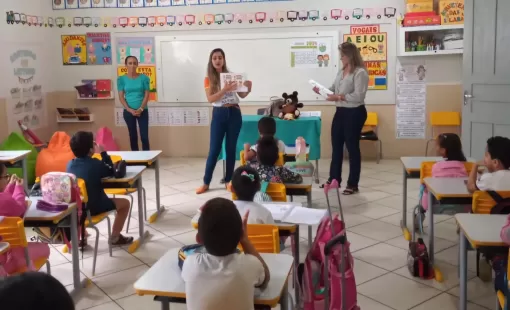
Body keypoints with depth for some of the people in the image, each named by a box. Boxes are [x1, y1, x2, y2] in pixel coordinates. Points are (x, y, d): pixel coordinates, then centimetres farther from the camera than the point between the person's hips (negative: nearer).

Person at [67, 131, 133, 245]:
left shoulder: (70, 164, -3)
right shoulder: (96, 163, -17)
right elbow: (111, 172, 0)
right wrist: (103, 153, 1)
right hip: (94, 207, -5)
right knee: (125, 203, 12)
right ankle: (115, 237, 18)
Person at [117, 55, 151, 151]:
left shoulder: (144, 78, 0)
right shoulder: (121, 79, 1)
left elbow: (147, 95, -2)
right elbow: (121, 97, -1)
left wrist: (140, 109, -12)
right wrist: (130, 110, -12)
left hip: (142, 111, -1)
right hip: (128, 112, 1)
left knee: (144, 136, -4)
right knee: (133, 136, 8)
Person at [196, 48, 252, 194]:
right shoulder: (209, 79, 0)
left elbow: (241, 95, 9)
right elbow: (210, 99, -12)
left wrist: (248, 89, -12)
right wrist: (224, 89, -25)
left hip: (234, 113, 1)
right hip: (219, 114, -1)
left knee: (231, 148, 7)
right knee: (214, 149, 0)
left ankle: (228, 180, 17)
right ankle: (206, 183, 8)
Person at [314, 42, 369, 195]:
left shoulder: (360, 72, -15)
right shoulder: (341, 71, 10)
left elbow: (358, 96, -23)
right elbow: (334, 89, 17)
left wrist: (338, 97, -23)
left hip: (354, 113, -8)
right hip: (340, 112, 8)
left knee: (352, 147, 2)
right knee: (336, 146, 14)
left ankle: (353, 184, 14)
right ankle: (334, 179, 28)